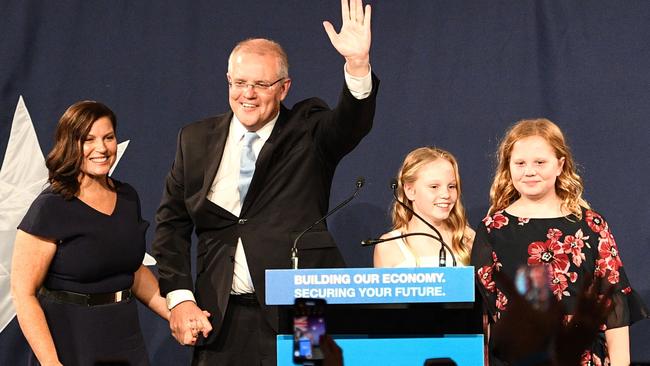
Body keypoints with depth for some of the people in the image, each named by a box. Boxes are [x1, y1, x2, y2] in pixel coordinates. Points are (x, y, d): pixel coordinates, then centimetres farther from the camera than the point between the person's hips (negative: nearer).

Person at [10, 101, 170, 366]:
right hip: (70, 345, -6)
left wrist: (177, 314, 5)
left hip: (126, 338, 6)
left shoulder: (127, 198, 5)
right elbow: (23, 292, -16)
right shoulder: (50, 208, -14)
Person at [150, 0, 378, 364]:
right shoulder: (196, 140, 9)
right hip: (221, 319, 3)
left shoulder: (308, 131, 2)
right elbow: (171, 224, 10)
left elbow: (352, 123, -19)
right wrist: (180, 298, -1)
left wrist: (358, 64, -38)